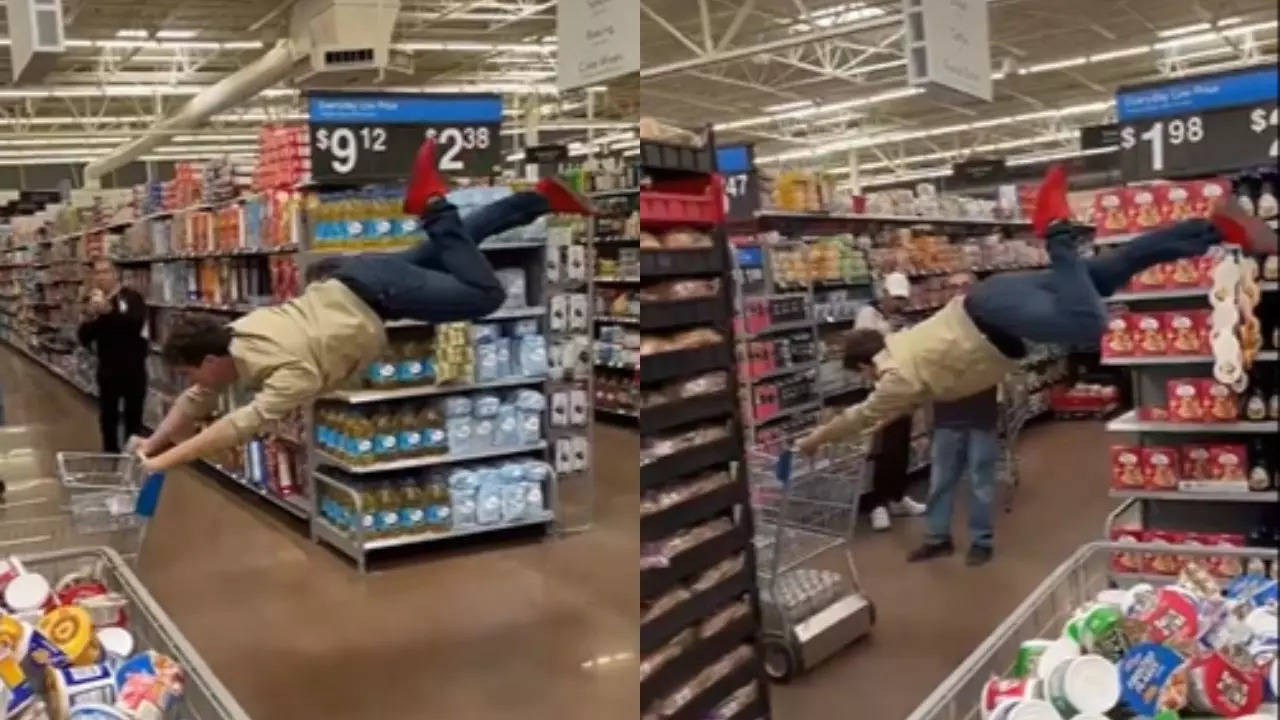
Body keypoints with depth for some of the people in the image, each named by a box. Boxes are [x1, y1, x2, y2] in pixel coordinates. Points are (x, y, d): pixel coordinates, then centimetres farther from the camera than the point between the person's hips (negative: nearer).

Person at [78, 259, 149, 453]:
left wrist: (109, 311, -35)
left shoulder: (132, 297, -7)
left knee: (133, 416, 5)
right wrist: (91, 316, -18)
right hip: (107, 368, 4)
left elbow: (136, 324, -26)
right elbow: (83, 338, -1)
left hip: (133, 368, -4)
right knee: (107, 417, 8)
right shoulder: (93, 302, 8)